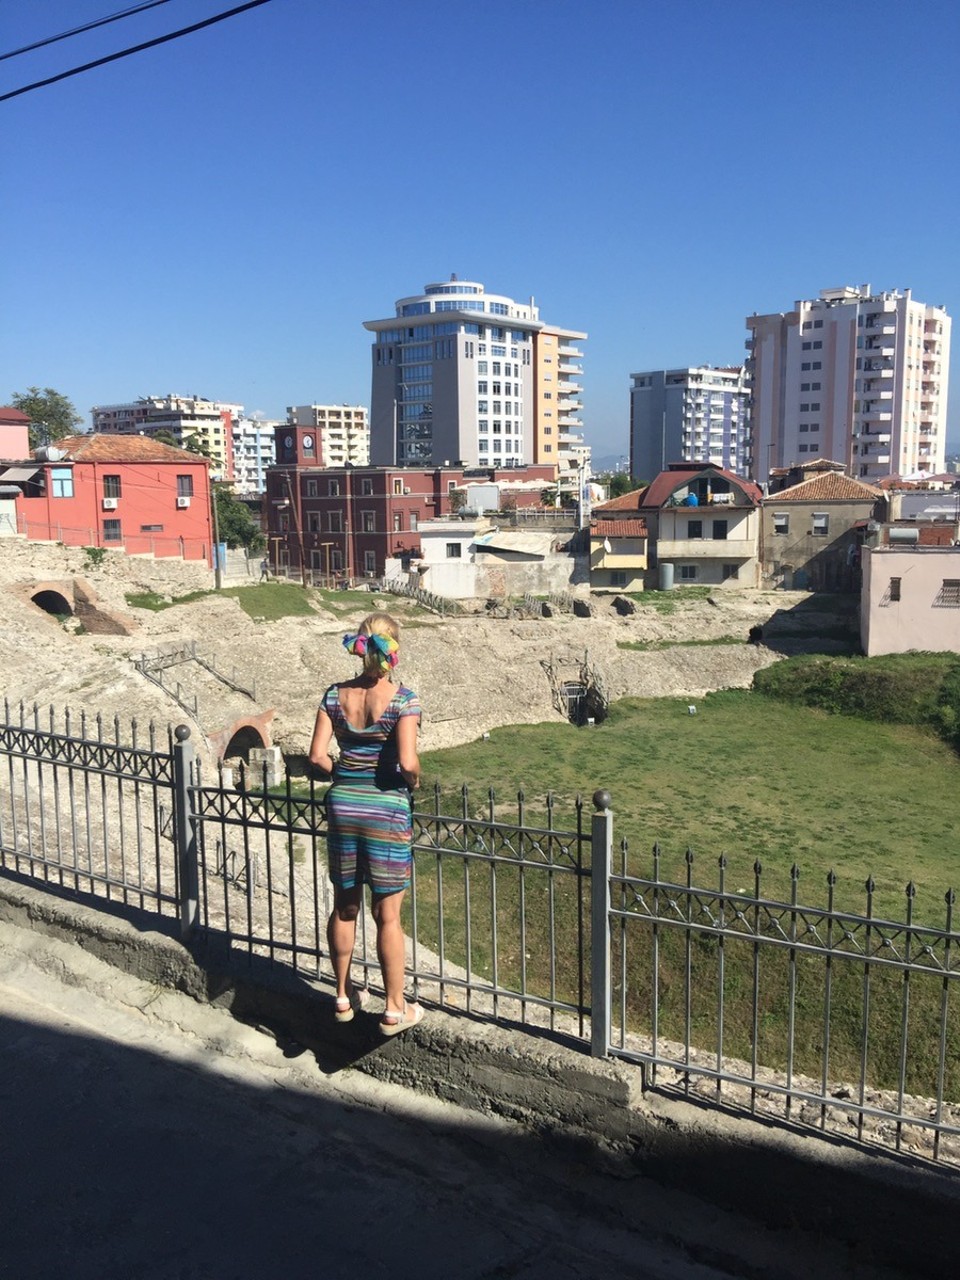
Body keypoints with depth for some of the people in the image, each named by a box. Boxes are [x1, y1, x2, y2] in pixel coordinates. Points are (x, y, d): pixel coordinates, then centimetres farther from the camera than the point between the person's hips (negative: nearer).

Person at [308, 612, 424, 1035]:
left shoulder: (336, 695, -2)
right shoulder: (402, 698, -14)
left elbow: (317, 755, -5)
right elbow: (407, 762, -21)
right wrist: (414, 781, 0)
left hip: (343, 805, 4)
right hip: (387, 810, -4)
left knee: (345, 907, 18)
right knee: (388, 913, 7)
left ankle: (344, 997, 32)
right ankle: (395, 1009, 19)